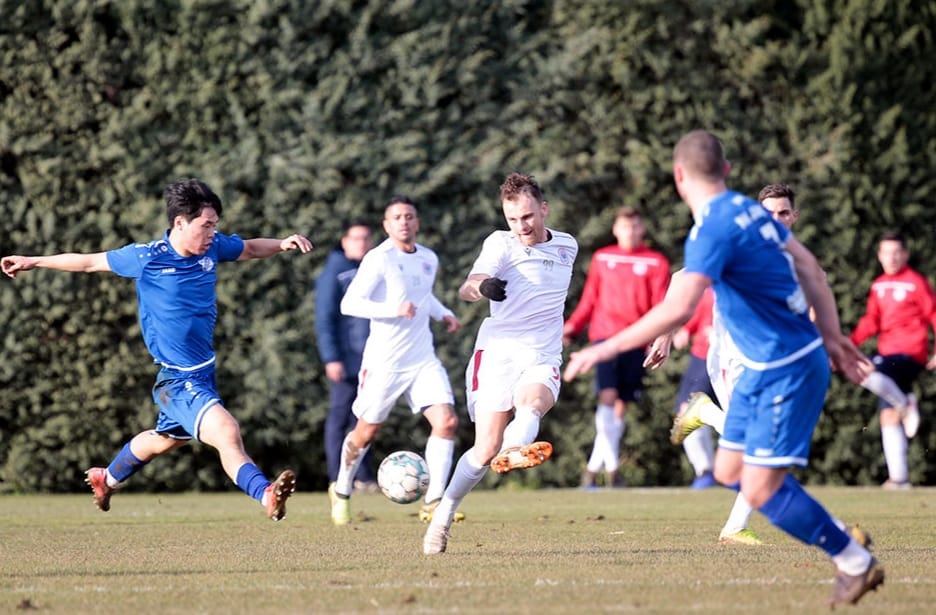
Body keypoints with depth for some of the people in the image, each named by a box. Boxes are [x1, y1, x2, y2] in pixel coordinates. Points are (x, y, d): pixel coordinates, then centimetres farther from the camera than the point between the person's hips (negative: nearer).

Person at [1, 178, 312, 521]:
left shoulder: (213, 248, -1)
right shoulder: (146, 258, -14)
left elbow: (250, 249, 20)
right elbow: (90, 262, 1)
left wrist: (283, 244, 1)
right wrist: (32, 262, 9)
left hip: (204, 373, 7)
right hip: (178, 379, -7)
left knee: (167, 439, 28)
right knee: (226, 432, -28)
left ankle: (108, 479, 51)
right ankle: (266, 495, -41)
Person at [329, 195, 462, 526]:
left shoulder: (429, 259, 8)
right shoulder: (379, 259, -13)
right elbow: (349, 303, -19)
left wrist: (443, 313, 10)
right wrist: (394, 309, -29)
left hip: (423, 359, 5)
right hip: (384, 361, -5)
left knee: (447, 421, -13)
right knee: (366, 432, 7)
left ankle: (433, 501, -8)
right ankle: (341, 492, 33)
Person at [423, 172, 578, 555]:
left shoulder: (568, 247, 13)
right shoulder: (502, 244, -2)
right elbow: (466, 289, -20)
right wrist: (481, 286, -42)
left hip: (542, 360, 3)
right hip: (498, 353, -3)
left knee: (533, 400, -32)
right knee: (486, 448, -9)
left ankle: (516, 452, -64)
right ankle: (442, 518, 9)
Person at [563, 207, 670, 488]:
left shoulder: (656, 263, 6)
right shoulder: (602, 259, 12)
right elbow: (589, 300, 16)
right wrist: (572, 326, 1)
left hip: (635, 342, 0)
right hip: (605, 335, 0)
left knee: (621, 406, 3)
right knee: (608, 396, -16)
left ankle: (593, 468, 14)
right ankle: (611, 468, -16)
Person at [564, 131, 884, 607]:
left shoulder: (713, 230, -22)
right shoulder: (750, 210, 6)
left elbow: (677, 310, -33)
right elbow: (809, 269, 14)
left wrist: (608, 348, -28)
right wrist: (832, 337, 19)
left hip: (787, 371, -9)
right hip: (762, 368, 9)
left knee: (760, 491, -7)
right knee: (729, 472, 13)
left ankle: (857, 563, 6)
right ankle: (839, 539, 20)